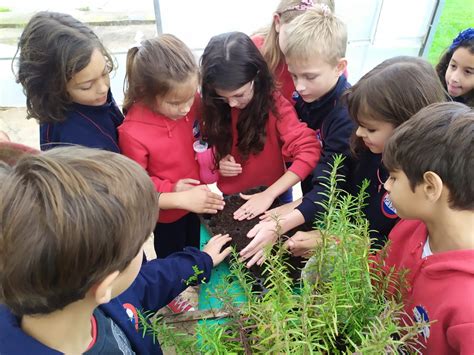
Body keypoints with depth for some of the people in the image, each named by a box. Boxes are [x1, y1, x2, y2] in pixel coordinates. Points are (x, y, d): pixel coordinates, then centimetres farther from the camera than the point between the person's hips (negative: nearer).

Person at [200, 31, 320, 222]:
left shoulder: (275, 105, -18)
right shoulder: (213, 106, -9)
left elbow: (308, 153, -26)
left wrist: (269, 194, -29)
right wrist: (217, 162, -15)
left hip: (269, 200, -2)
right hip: (226, 199, 3)